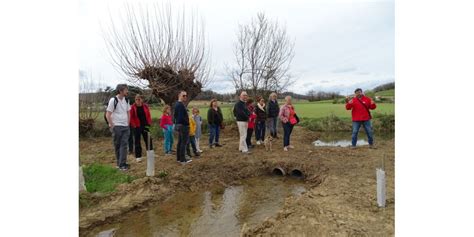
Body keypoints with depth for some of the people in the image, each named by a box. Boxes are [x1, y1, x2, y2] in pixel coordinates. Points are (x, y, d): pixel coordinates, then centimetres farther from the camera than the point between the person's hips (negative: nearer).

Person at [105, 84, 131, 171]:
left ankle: (122, 164, 2)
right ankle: (119, 163, 16)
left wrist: (128, 124, 8)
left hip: (126, 127, 5)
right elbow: (108, 115, -10)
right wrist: (112, 126, -11)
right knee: (117, 145, 6)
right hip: (117, 127, -5)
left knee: (124, 145, -1)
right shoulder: (113, 100, -10)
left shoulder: (126, 100, 7)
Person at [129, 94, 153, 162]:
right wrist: (134, 125, -11)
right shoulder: (133, 107, -5)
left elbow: (149, 115, 7)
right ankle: (138, 156, 13)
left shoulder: (145, 106, 3)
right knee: (137, 141, 4)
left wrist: (149, 123, -1)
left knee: (148, 140, 8)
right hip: (137, 127, -2)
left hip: (145, 126, 3)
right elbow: (131, 117, -4)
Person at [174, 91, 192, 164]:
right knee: (183, 143, -5)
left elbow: (176, 115, 18)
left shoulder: (177, 104, 14)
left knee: (180, 142, 16)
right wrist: (187, 123, -14)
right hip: (183, 126, -10)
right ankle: (182, 160, 0)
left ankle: (179, 158, 24)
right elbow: (182, 117, -25)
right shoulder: (181, 105, -18)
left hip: (178, 125, 10)